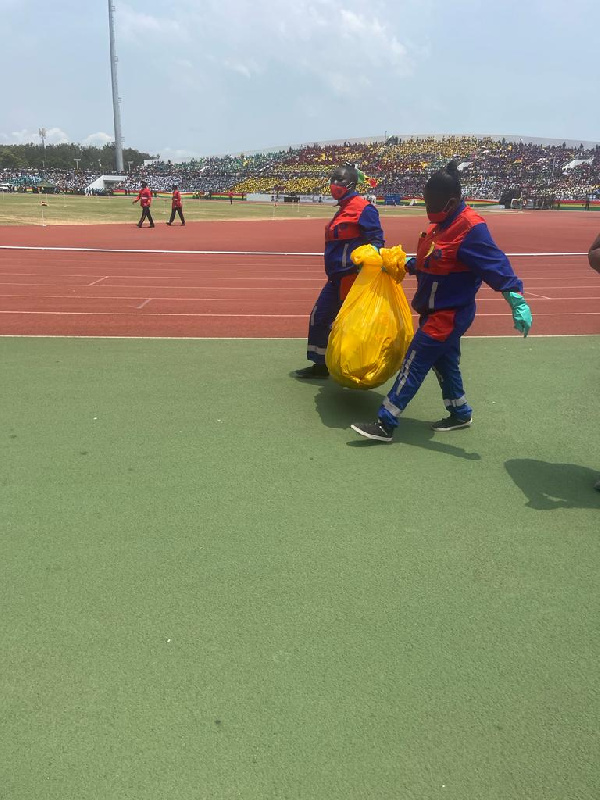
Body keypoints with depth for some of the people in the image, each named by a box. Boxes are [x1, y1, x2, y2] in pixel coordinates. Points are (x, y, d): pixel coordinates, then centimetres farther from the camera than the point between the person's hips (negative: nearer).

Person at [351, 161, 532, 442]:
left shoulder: (471, 229, -22)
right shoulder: (442, 223, 6)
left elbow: (496, 266, -26)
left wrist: (518, 303, -31)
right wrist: (406, 264, 11)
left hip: (449, 315, -9)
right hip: (438, 311, 9)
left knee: (414, 365, -7)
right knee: (444, 362, 20)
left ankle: (385, 424, -2)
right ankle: (460, 414, 37)